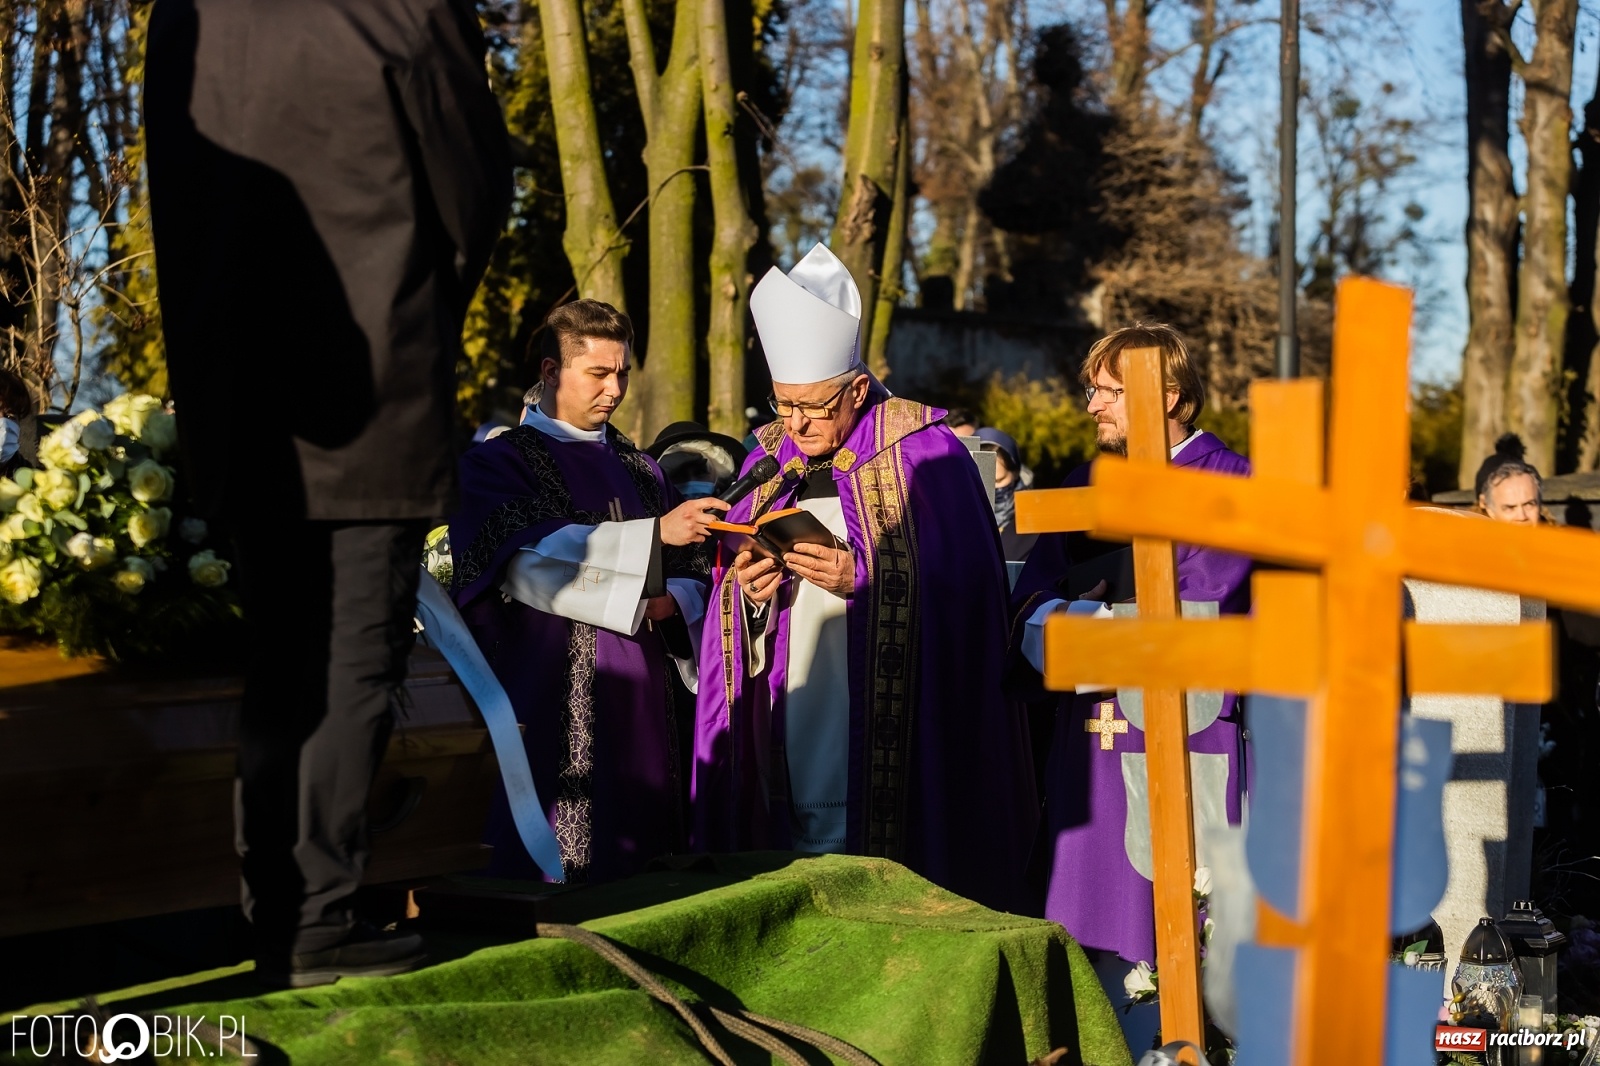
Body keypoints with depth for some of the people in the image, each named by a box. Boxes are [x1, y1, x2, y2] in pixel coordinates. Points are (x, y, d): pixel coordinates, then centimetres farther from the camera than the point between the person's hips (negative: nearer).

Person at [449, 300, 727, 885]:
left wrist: (671, 601, -8)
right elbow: (530, 559, -16)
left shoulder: (640, 470, 18)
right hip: (551, 708, -5)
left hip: (639, 705, 5)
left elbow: (693, 579, 16)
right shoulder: (495, 464, 2)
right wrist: (655, 534, -22)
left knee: (641, 872, 2)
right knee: (552, 877, -8)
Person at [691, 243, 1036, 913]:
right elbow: (730, 605, 15)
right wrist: (748, 592, -7)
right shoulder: (768, 462, 12)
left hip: (892, 745, -4)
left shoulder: (926, 455, -4)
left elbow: (966, 589, -8)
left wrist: (861, 579, -17)